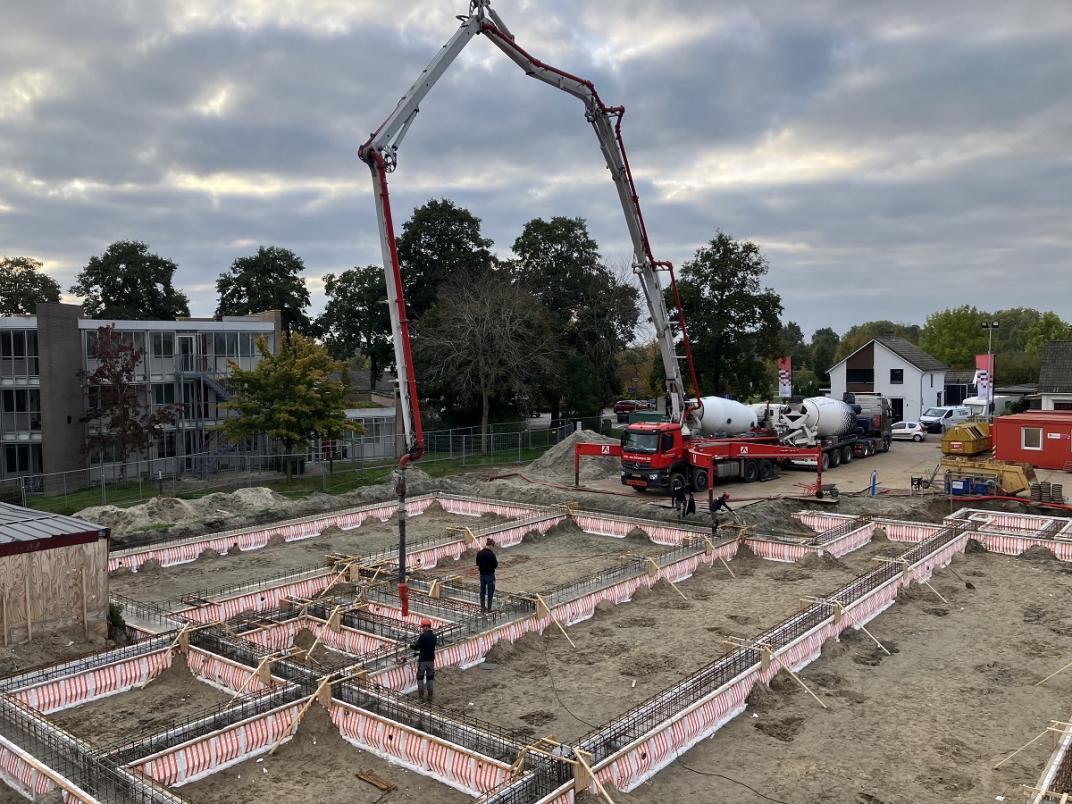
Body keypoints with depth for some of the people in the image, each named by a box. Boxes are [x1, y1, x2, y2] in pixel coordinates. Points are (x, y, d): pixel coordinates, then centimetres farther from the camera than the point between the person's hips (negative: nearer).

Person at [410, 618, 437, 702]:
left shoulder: (423, 636, -16)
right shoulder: (434, 636, 5)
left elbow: (416, 647, -15)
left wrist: (411, 646, 6)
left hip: (423, 660, -6)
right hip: (431, 660, 6)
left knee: (420, 678, 7)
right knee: (430, 678, 13)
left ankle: (421, 696, 6)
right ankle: (430, 697, 16)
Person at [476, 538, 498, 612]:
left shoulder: (479, 553, -3)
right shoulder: (491, 554, -20)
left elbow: (477, 565, 5)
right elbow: (495, 565, -13)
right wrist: (497, 562, 5)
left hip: (482, 575, 5)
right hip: (490, 575, -5)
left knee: (482, 591, 14)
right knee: (490, 592, 5)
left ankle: (482, 607, 19)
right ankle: (489, 608, 9)